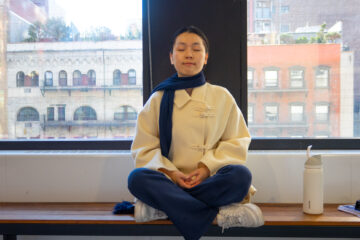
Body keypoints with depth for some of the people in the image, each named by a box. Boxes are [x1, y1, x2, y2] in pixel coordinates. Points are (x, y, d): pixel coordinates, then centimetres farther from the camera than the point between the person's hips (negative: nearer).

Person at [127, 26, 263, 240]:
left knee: (241, 175, -30)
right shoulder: (159, 99, 8)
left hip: (211, 180, 0)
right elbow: (144, 148, 4)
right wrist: (169, 172, -14)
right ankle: (216, 213, -30)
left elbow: (238, 142, 6)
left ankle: (163, 206, -24)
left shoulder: (222, 97, 9)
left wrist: (208, 167, -11)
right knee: (137, 178, -29)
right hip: (170, 180, 1)